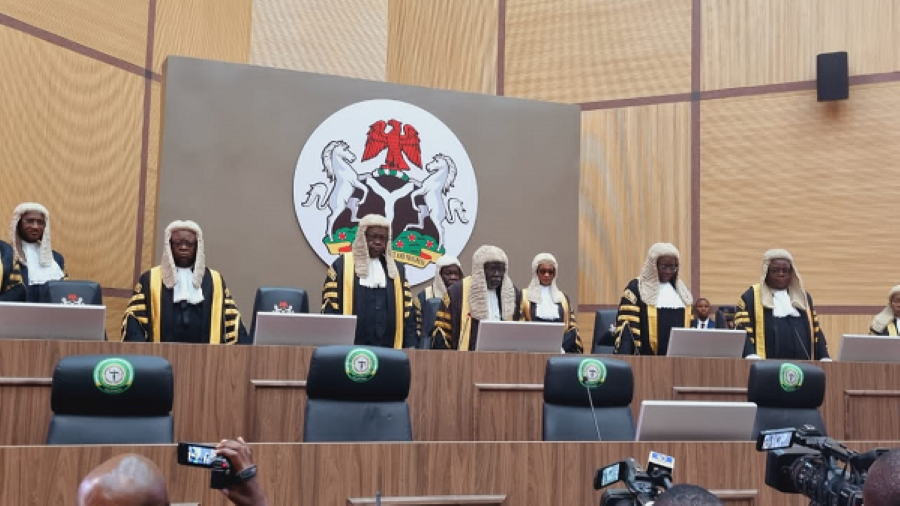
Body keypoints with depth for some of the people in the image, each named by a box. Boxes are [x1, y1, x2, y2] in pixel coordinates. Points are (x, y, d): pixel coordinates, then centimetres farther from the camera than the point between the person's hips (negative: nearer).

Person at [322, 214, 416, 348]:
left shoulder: (396, 269, 14)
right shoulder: (343, 265, 3)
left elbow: (407, 310, 12)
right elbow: (330, 308, 0)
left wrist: (410, 345, 4)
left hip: (388, 347, 3)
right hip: (351, 347, -3)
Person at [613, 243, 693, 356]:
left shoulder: (681, 289, 15)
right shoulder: (636, 288, -4)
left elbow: (689, 325, 20)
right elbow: (625, 326, -10)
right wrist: (624, 359, -19)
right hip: (647, 359, -5)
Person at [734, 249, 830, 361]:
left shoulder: (802, 296, 19)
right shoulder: (751, 297, 4)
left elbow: (815, 330, 18)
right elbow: (742, 330, -6)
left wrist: (825, 359, 3)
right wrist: (752, 357, -23)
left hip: (802, 365, 4)